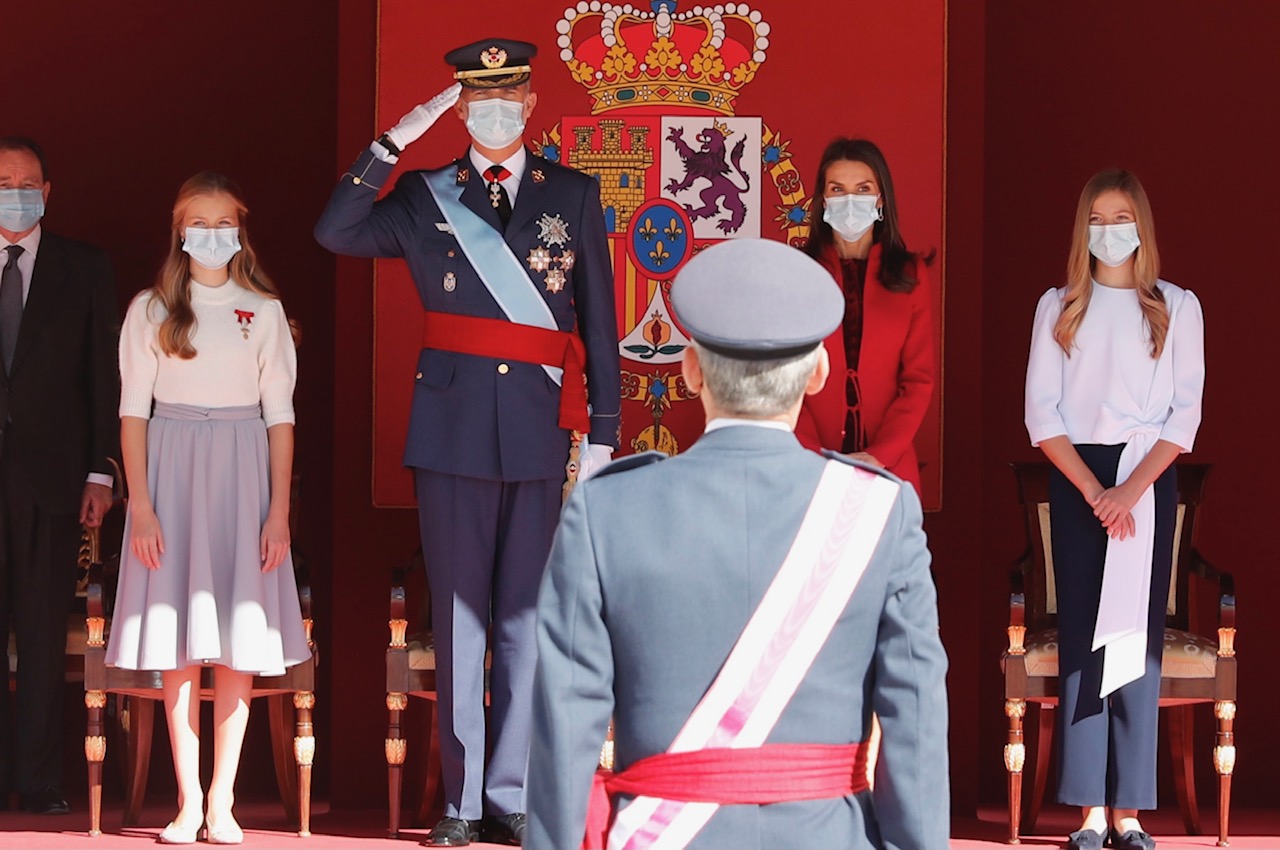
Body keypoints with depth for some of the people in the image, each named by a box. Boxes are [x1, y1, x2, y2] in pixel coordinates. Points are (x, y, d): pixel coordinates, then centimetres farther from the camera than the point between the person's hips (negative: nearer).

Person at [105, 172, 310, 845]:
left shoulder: (264, 311, 5)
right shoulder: (150, 310, 4)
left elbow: (280, 413, 4)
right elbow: (133, 409, 2)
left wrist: (280, 511, -2)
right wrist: (140, 504, -7)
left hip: (243, 478, 0)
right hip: (171, 470, 0)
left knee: (238, 642, -1)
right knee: (178, 643, 0)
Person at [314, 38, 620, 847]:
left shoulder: (574, 196, 7)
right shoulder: (425, 197, 8)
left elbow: (600, 322, 6)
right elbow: (335, 232, -8)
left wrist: (603, 434, 1)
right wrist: (392, 143, -12)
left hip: (541, 435, 0)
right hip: (454, 432, 0)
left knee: (527, 620, 4)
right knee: (459, 619, 5)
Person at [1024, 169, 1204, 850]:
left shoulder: (1177, 308, 6)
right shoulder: (1058, 307, 8)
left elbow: (1186, 412, -1)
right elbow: (1041, 413, 2)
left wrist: (1132, 490, -12)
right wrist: (1093, 490, -10)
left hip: (1149, 478, 0)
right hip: (1075, 478, 1)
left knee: (1136, 636, -3)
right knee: (1080, 635, -4)